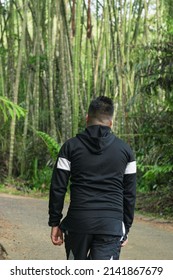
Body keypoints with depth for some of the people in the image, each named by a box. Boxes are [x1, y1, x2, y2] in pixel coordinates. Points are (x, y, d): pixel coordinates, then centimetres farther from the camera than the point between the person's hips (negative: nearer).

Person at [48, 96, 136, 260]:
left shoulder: (71, 146, 3)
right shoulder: (125, 150, 7)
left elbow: (58, 188, 1)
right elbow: (129, 193, 8)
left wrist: (55, 222, 8)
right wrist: (126, 227, 15)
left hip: (78, 221, 0)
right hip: (112, 225, 0)